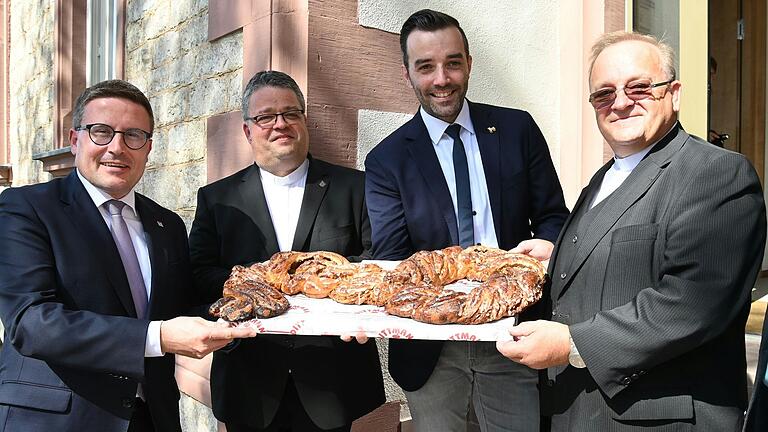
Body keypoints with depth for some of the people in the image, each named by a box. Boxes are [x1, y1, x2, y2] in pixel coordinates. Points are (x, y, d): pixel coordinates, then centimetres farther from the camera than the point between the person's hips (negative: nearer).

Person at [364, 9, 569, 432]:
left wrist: (547, 245, -18)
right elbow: (390, 258, -8)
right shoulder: (386, 160, -4)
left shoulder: (518, 129, 1)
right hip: (430, 346, 0)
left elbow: (553, 217, 5)